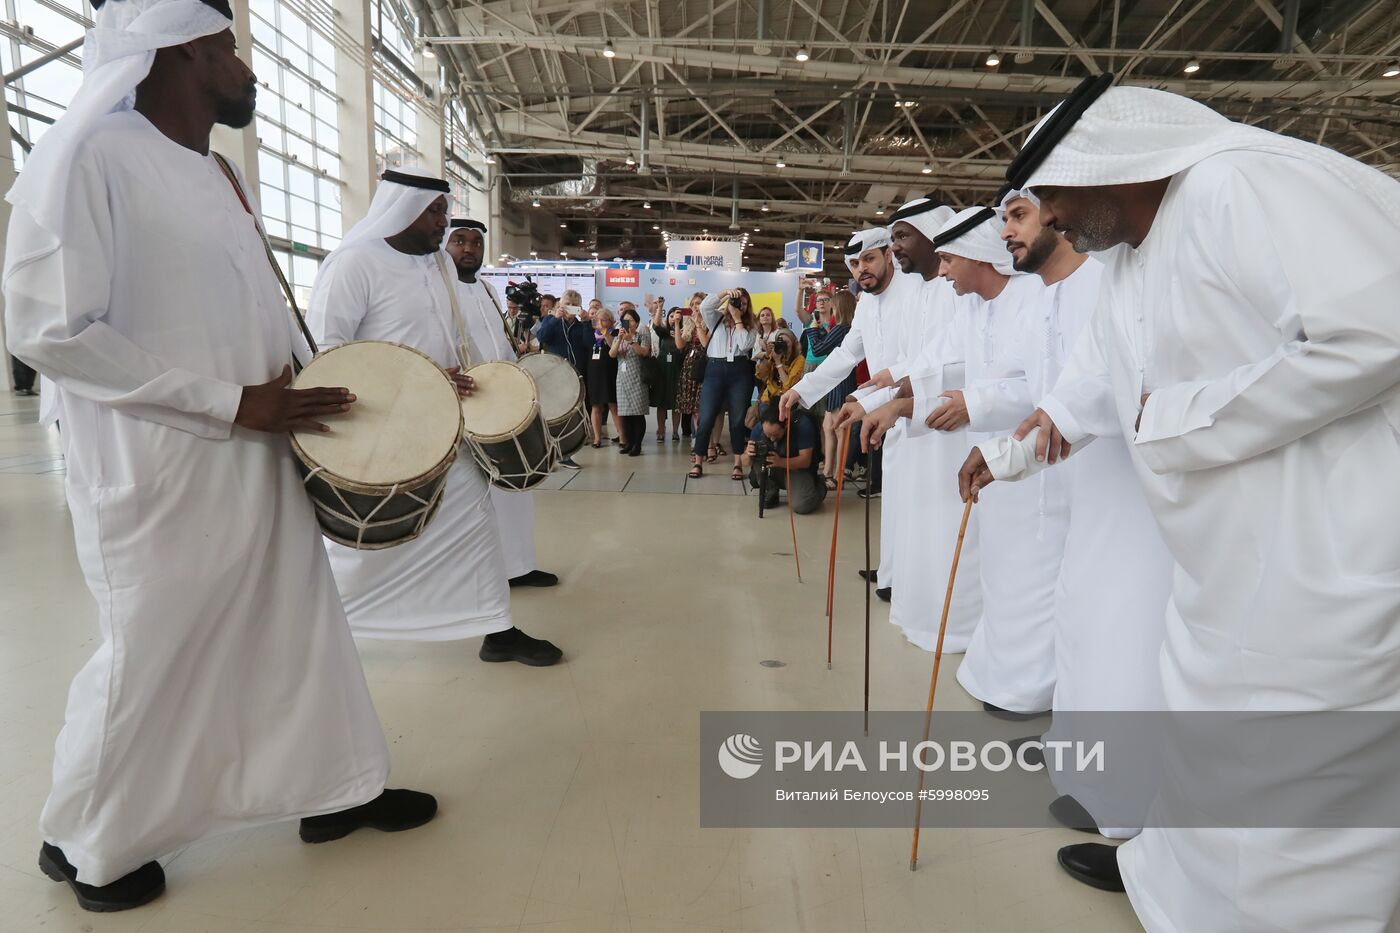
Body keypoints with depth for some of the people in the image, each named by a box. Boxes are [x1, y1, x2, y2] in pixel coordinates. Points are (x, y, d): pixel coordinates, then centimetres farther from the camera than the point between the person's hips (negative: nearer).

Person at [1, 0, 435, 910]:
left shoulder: (224, 178, 12)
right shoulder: (88, 154, -14)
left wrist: (328, 389, 5)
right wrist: (233, 403, -21)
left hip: (259, 463, 8)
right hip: (161, 476, -7)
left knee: (303, 627, 14)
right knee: (151, 660, 9)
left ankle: (335, 789, 32)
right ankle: (86, 841, 34)